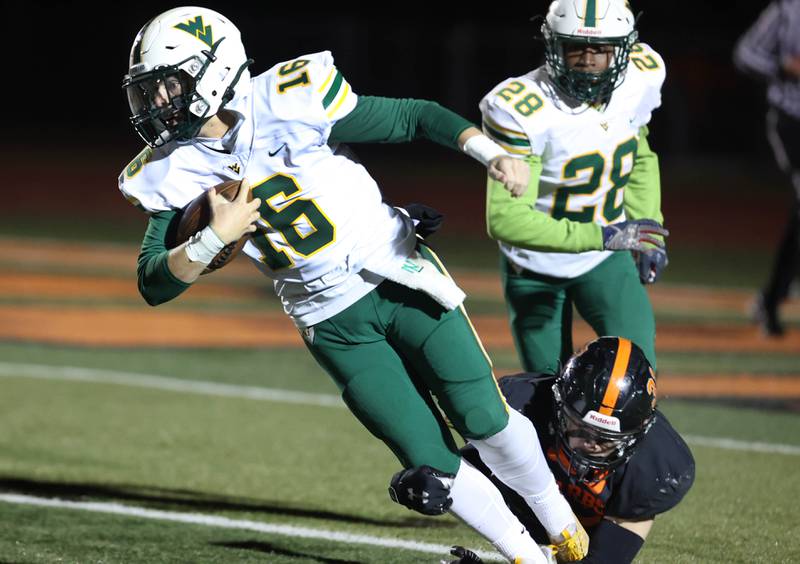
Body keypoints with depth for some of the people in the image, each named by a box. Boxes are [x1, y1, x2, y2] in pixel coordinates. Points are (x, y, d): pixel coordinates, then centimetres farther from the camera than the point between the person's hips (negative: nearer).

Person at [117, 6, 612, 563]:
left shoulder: (288, 104, -16)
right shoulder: (173, 174, -6)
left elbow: (413, 118, -8)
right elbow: (154, 285, -7)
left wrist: (491, 152, -23)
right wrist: (213, 239, -24)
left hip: (402, 279, -2)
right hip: (332, 324, 2)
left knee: (484, 419, -6)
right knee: (432, 469, -4)